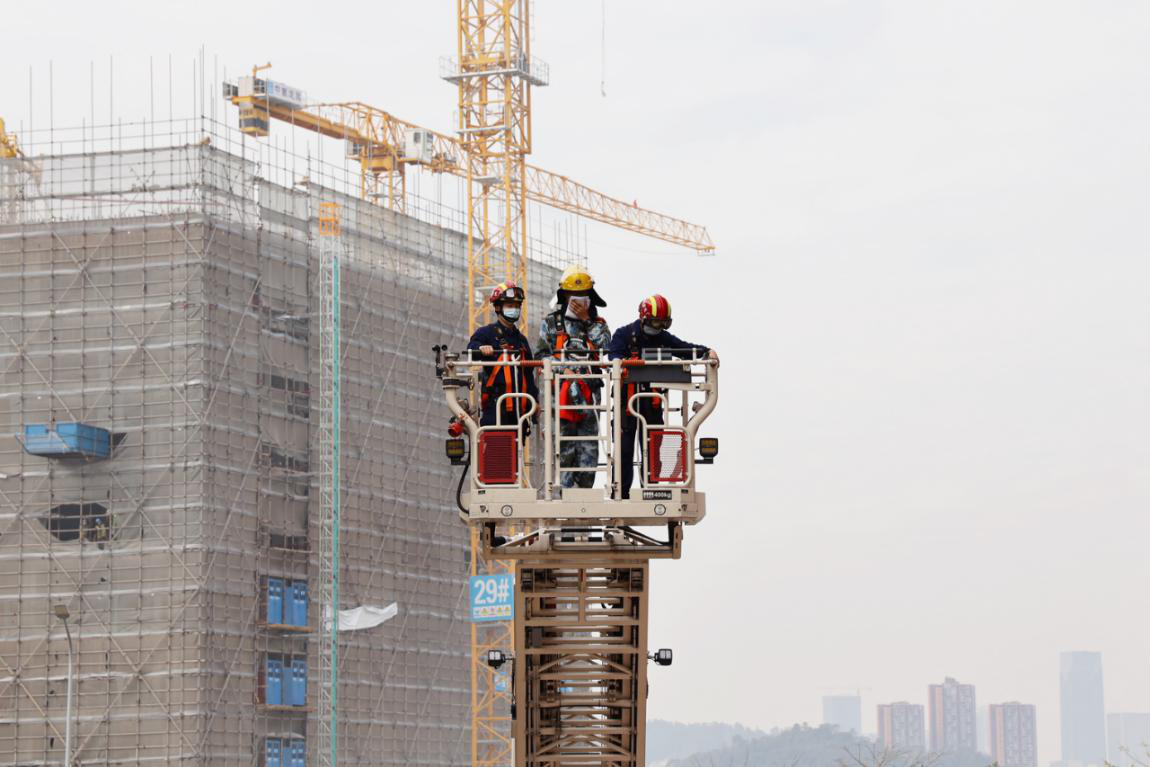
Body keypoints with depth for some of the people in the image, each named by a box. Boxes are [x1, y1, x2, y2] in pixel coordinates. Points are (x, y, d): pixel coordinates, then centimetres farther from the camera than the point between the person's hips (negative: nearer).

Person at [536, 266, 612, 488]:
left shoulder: (598, 324, 18)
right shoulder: (551, 323, 13)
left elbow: (606, 347, -2)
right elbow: (541, 355, 6)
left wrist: (586, 320, -4)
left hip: (589, 390, 2)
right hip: (561, 390, -2)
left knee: (589, 445, 0)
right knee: (565, 446, -8)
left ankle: (584, 487, 4)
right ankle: (564, 489, -8)